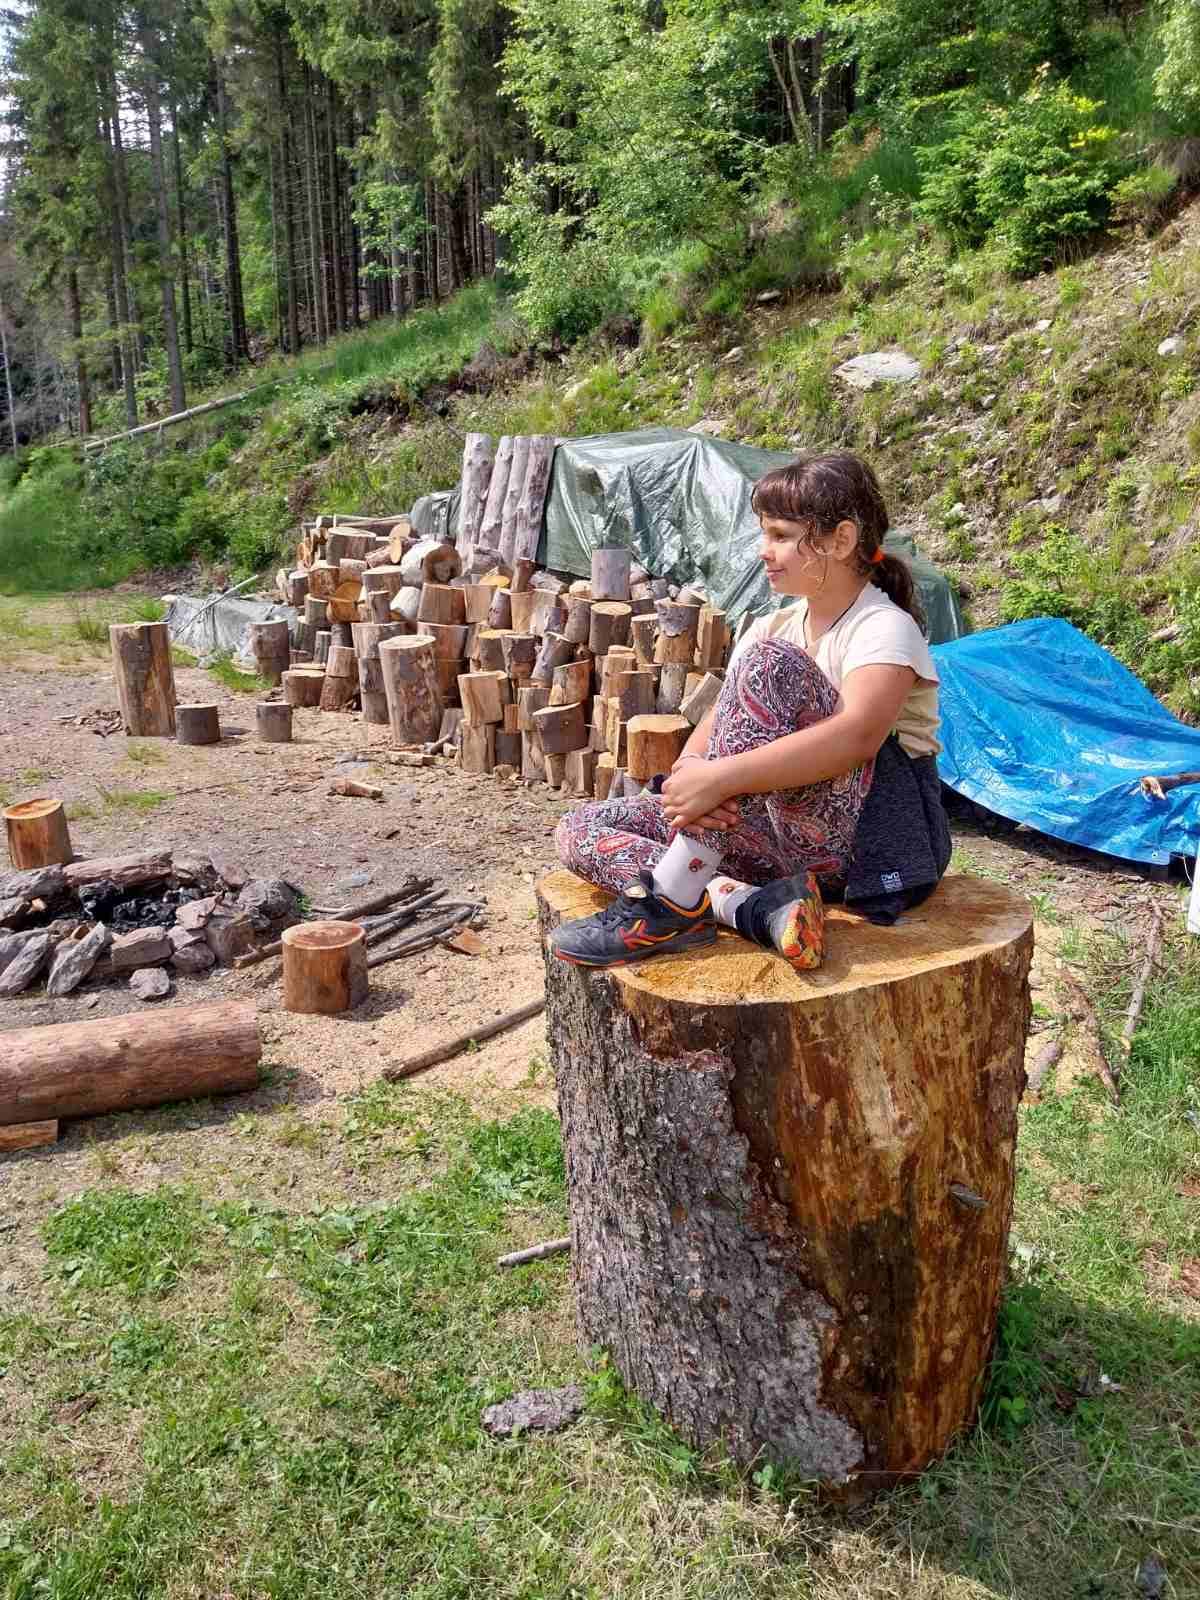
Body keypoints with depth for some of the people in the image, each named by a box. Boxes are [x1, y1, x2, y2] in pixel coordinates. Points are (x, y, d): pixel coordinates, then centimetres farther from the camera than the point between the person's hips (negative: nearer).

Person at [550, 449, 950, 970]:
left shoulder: (884, 628, -10)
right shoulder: (774, 627, 13)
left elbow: (856, 735, -31)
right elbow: (714, 725, 2)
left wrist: (717, 780, -36)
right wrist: (688, 772, -22)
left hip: (868, 836, -8)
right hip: (790, 836, 8)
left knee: (771, 662, -28)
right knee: (581, 830, -3)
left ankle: (675, 899, -29)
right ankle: (753, 908, -27)